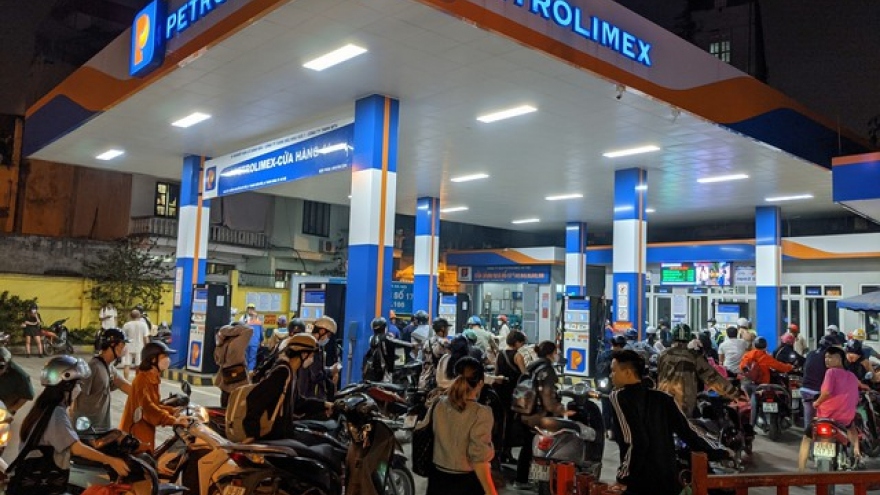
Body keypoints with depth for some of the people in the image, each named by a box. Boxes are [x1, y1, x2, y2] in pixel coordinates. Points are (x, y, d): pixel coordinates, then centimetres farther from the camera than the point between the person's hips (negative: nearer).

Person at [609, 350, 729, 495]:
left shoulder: (619, 397, -9)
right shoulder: (662, 398, 8)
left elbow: (634, 442, -19)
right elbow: (688, 431, 7)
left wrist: (623, 477, -12)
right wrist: (721, 452, 19)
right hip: (669, 483, 6)